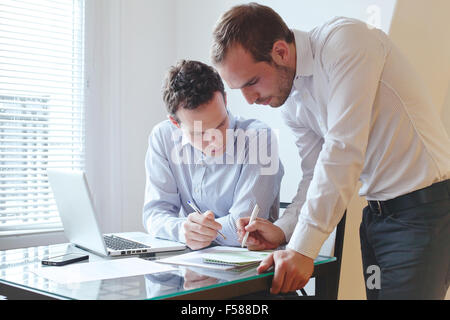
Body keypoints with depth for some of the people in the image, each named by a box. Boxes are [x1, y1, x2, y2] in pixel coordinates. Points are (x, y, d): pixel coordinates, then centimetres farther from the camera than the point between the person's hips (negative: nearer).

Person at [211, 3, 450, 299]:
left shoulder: (344, 39, -19)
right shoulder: (291, 103, 5)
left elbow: (343, 151, -26)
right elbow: (315, 175, 12)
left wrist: (303, 248, -27)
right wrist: (282, 231, -4)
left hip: (424, 205, -7)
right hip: (376, 209, 7)